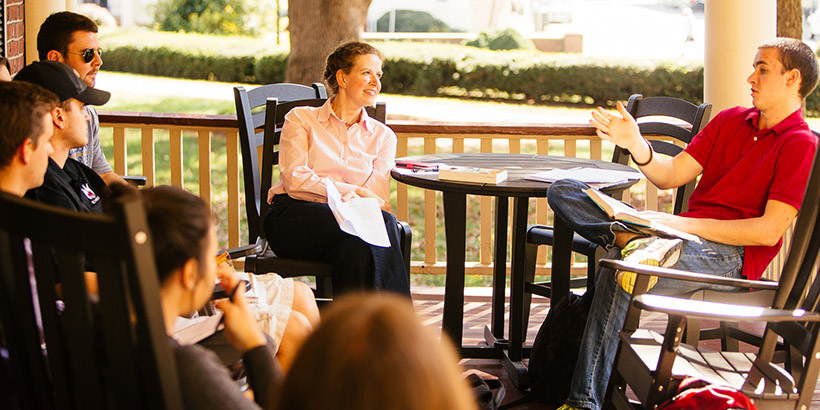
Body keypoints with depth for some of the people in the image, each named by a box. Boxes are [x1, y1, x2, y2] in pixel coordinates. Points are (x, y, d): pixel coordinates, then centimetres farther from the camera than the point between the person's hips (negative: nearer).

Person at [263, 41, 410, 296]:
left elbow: (378, 196, 5)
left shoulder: (383, 136, 20)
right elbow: (294, 178, -2)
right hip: (294, 214, -3)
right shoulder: (301, 119, 13)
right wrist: (353, 190, -10)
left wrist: (354, 201, -20)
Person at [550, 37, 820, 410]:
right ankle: (635, 240, -28)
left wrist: (684, 224, -16)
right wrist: (635, 143, -8)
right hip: (686, 234, 8)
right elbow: (671, 176, 13)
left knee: (617, 273, -36)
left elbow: (769, 231, -13)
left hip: (734, 254, -8)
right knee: (563, 192, -4)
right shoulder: (730, 120, 18)